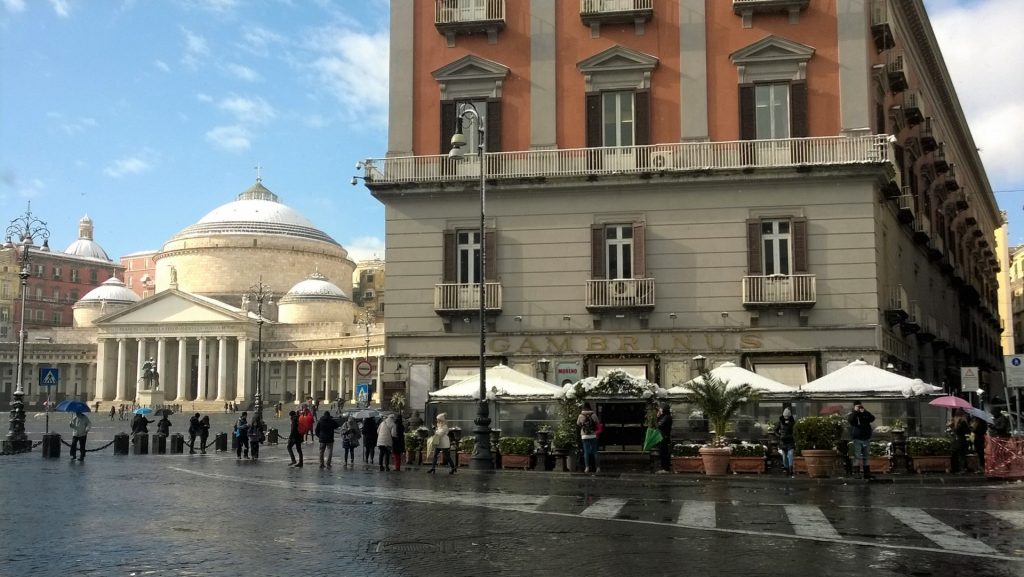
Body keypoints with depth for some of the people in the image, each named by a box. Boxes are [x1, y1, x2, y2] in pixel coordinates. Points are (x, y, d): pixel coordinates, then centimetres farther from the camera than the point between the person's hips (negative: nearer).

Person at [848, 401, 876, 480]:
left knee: (866, 457, 9)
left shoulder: (865, 415, 12)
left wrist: (864, 411, -12)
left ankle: (867, 473, 13)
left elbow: (872, 419, -6)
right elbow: (850, 420, -18)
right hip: (857, 439, -3)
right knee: (857, 457, -7)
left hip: (866, 438, 3)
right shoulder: (852, 415, 5)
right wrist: (855, 411, -15)